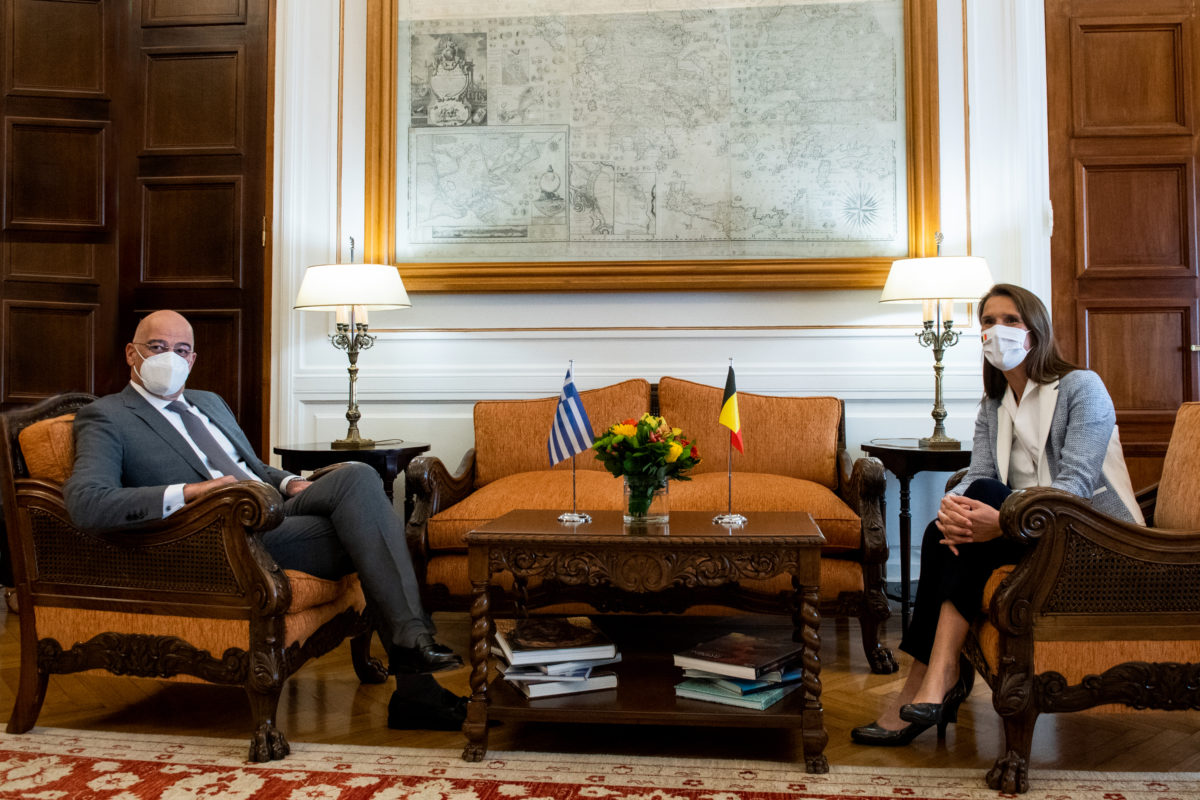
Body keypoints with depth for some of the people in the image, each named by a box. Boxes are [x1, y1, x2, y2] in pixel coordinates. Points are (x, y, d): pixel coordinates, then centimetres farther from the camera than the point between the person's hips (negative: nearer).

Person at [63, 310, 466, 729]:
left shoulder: (211, 402, 28)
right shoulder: (106, 417, 4)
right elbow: (84, 502, -13)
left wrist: (290, 483, 9)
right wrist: (189, 492, -22)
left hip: (277, 509, 7)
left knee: (357, 475, -23)